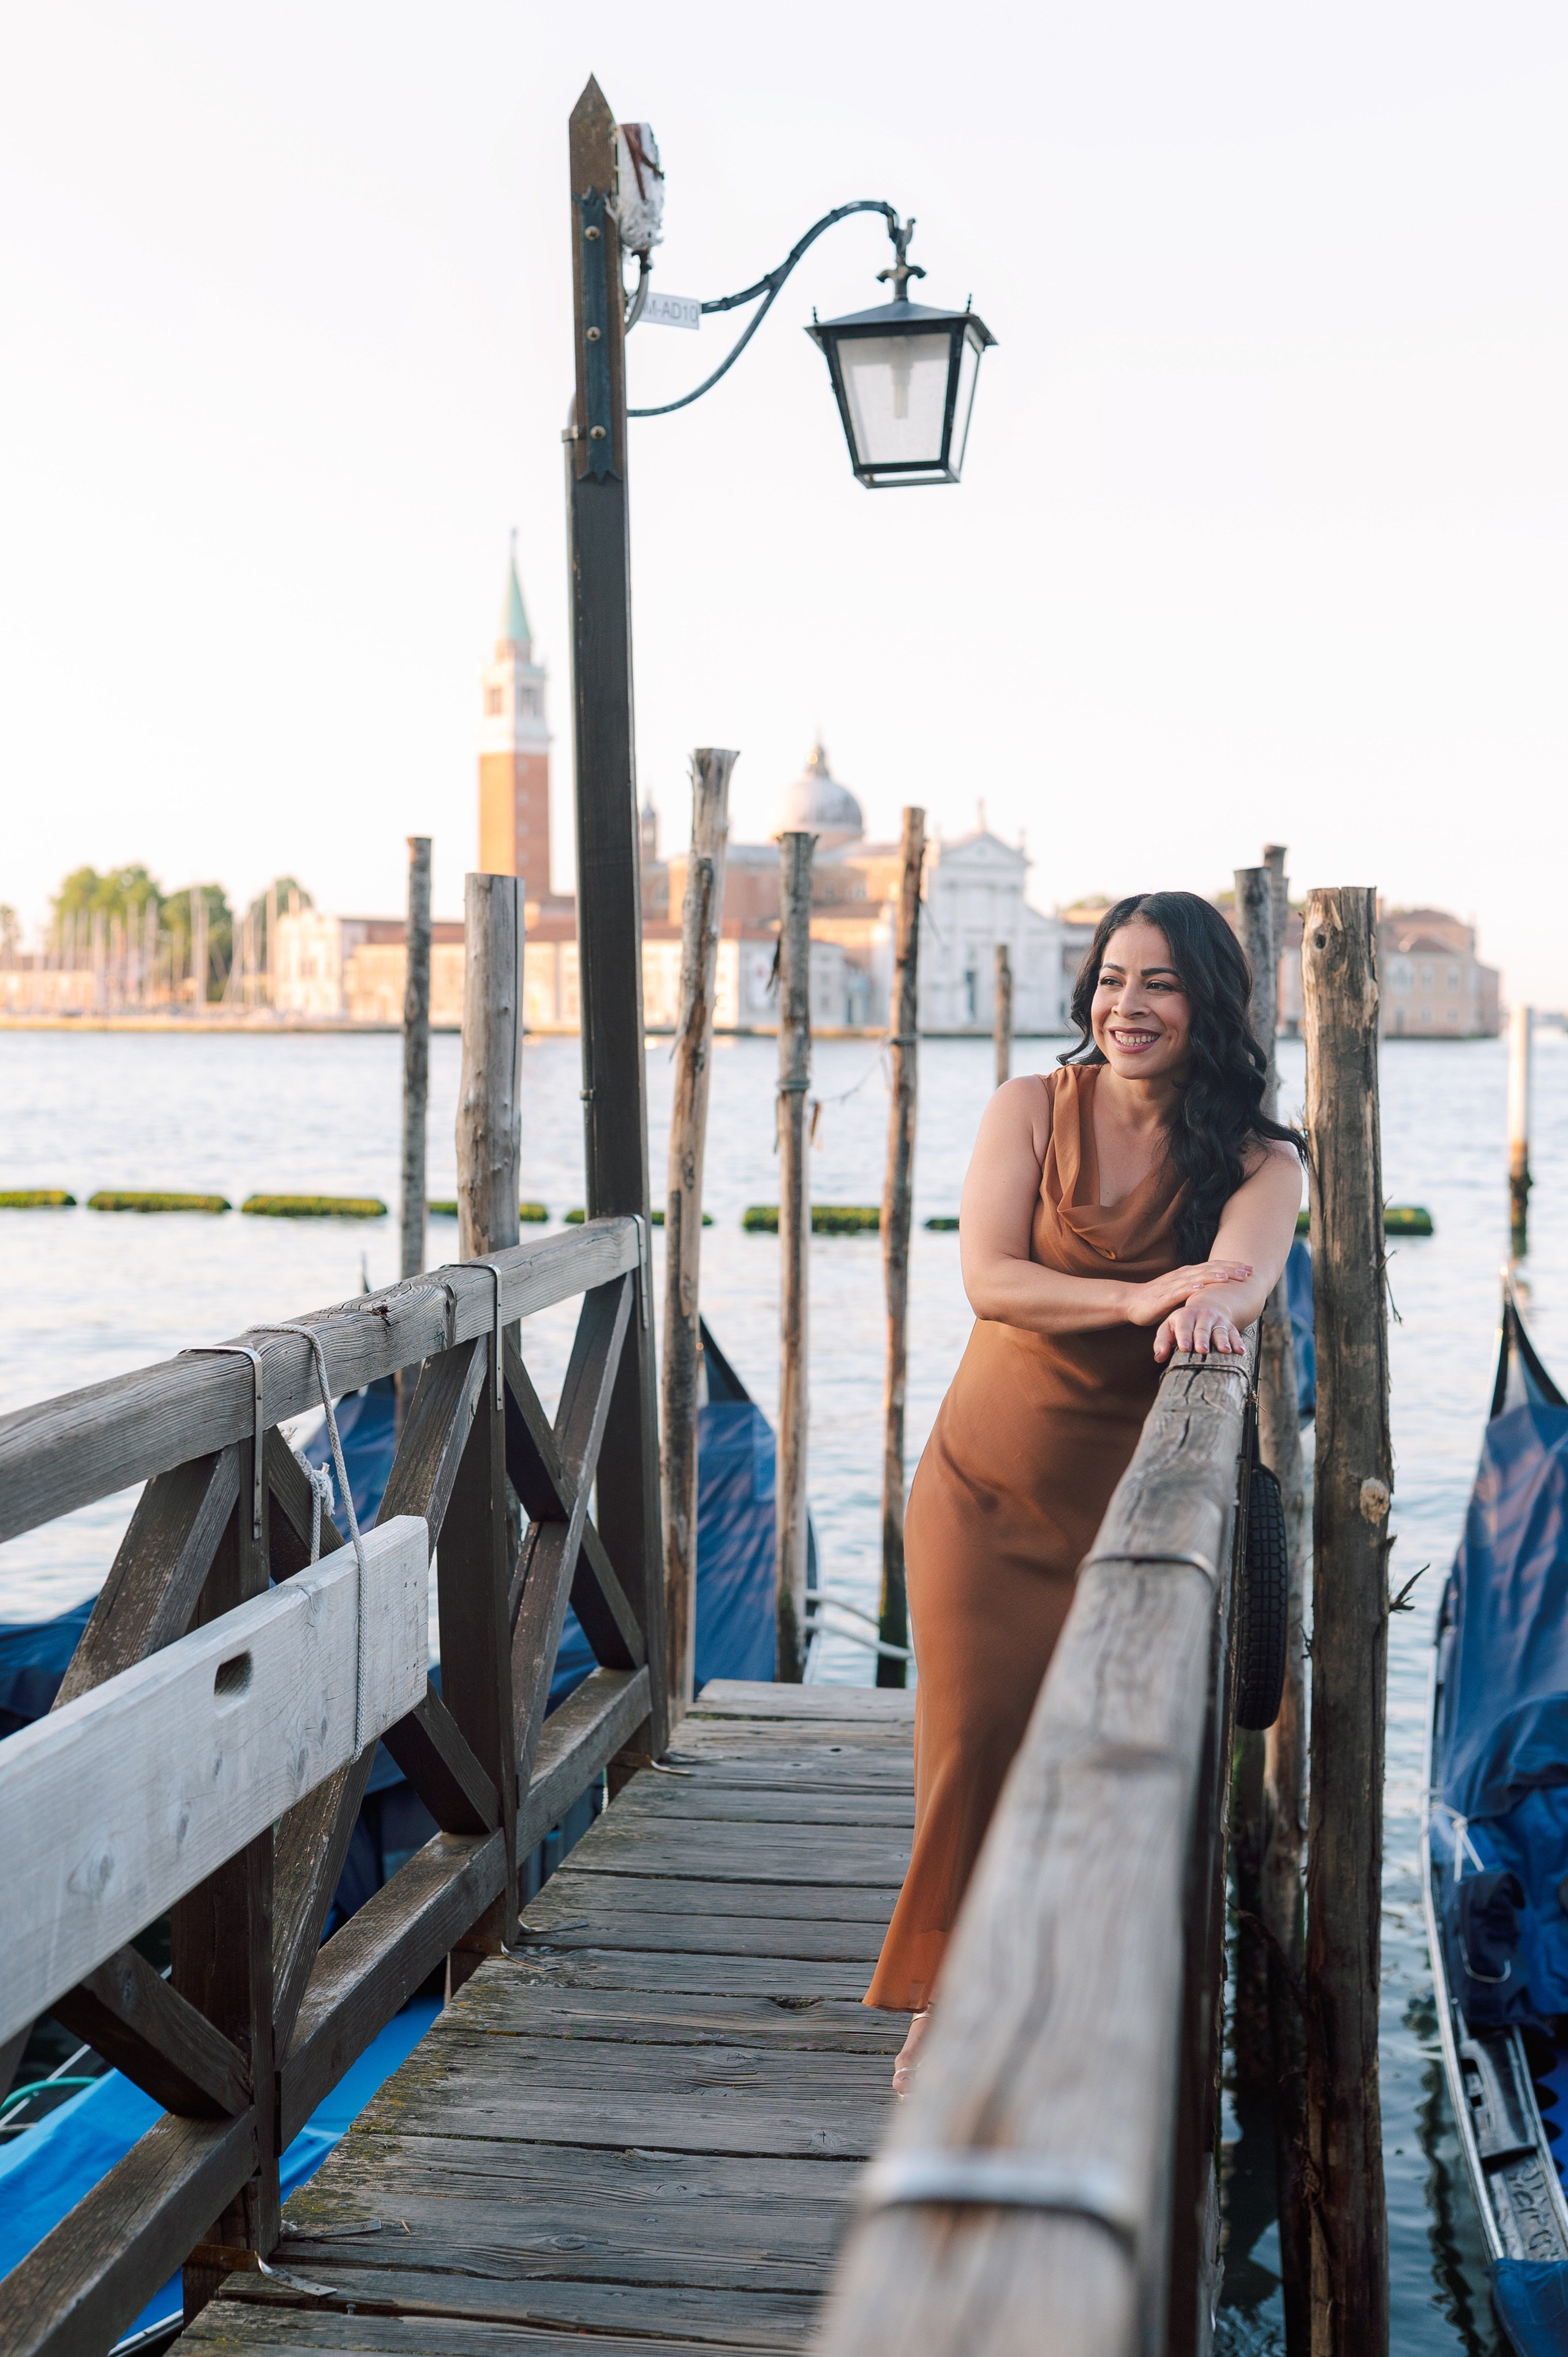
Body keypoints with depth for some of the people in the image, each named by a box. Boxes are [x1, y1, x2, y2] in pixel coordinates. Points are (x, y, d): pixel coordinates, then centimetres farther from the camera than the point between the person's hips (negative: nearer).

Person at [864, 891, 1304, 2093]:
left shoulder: (1257, 1157, -4)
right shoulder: (1032, 1108, -3)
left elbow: (1245, 1269, -24)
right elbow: (989, 1279, -14)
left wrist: (1208, 1303, -49)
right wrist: (1135, 1297, -30)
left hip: (1127, 1493, 0)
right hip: (987, 1483, 0)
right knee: (979, 1726, -4)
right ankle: (946, 1995, 14)